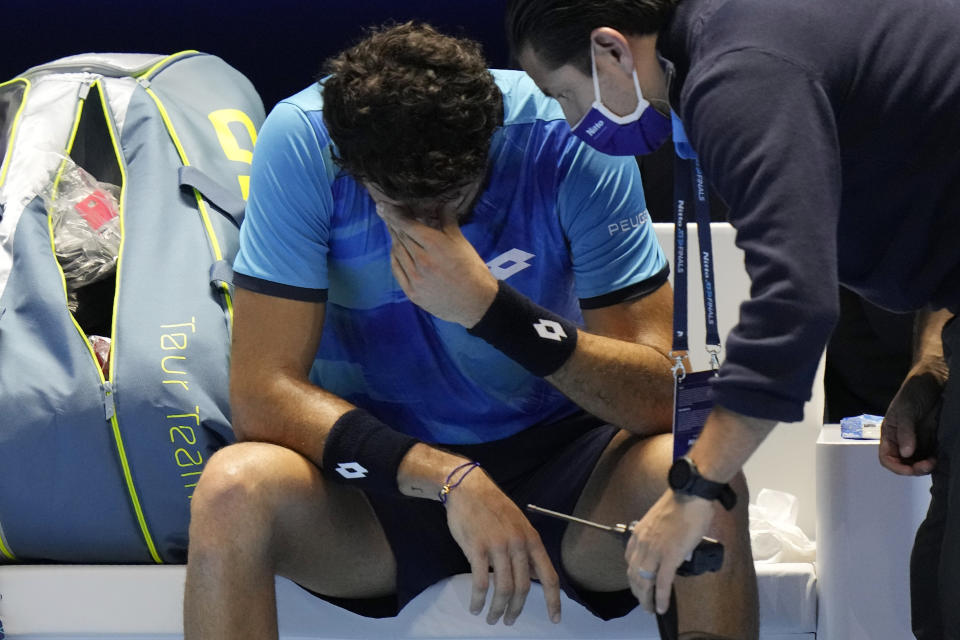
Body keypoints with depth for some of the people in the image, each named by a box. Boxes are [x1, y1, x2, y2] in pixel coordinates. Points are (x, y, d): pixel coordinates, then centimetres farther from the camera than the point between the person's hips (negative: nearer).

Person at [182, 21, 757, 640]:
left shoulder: (567, 138, -18)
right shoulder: (302, 140, -18)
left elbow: (663, 397, -20)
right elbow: (263, 391, -21)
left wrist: (492, 311, -34)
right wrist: (451, 479, -32)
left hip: (557, 459, 1)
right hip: (387, 467, 0)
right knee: (232, 492, -31)